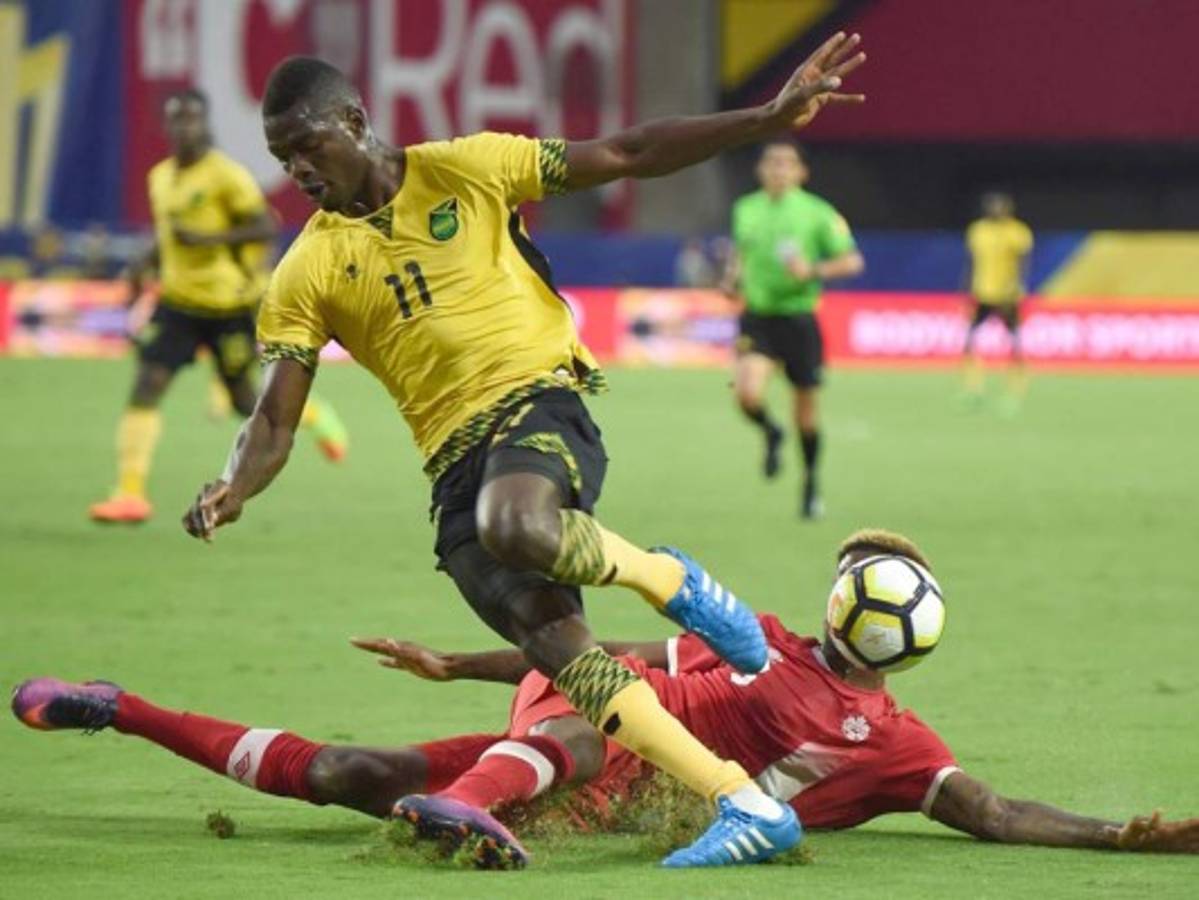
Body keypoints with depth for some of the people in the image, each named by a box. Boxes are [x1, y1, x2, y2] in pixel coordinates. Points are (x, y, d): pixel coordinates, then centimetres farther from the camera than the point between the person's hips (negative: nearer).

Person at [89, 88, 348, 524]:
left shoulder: (227, 175, -13)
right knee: (146, 386, -12)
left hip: (229, 305, -5)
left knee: (245, 402, 7)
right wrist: (146, 263, 5)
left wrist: (208, 239, -25)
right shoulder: (161, 177, 8)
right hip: (178, 302, 5)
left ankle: (314, 415, 40)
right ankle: (130, 494, -13)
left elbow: (267, 228, -16)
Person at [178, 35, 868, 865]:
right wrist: (231, 491, -19)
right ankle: (750, 806, -14)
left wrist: (769, 119, -2)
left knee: (514, 526, -38)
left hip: (540, 401, -3)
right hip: (457, 465, 3)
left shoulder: (464, 171, 4)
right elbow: (276, 421, 4)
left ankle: (667, 579, -8)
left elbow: (625, 156, 5)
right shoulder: (309, 273, 7)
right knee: (558, 646, -16)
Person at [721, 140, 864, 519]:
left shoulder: (817, 213, -5)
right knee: (748, 394, -20)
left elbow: (852, 261, -4)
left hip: (798, 317, -2)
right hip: (757, 317, 2)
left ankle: (811, 484, 27)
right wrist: (732, 279, 6)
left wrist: (814, 271, -20)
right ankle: (771, 434, 15)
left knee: (806, 408, 6)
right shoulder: (745, 210, 6)